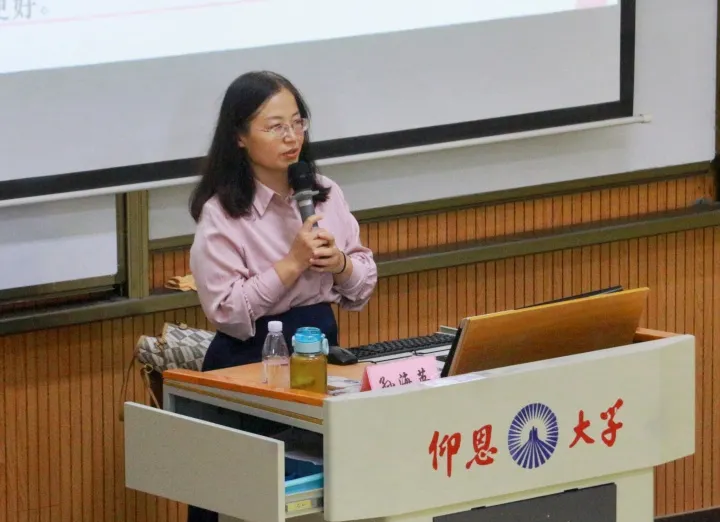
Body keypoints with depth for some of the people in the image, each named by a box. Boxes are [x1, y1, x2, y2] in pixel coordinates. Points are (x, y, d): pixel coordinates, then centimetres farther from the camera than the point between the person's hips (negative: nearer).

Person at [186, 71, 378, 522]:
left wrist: (340, 264, -10)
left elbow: (364, 286, 11)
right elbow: (227, 311, -17)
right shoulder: (221, 215, -10)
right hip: (251, 361, -5)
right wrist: (293, 263, -19)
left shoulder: (326, 194, 6)